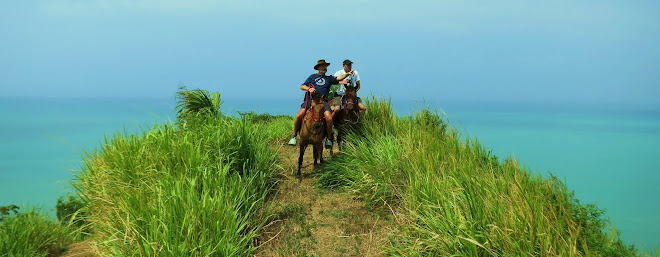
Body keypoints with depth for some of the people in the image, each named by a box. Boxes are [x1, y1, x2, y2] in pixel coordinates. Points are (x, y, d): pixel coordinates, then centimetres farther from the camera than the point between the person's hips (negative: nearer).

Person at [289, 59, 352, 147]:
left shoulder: (329, 78, 24)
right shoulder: (312, 76, 22)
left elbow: (338, 78, 7)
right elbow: (302, 86, 16)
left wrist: (347, 74, -10)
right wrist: (308, 89, -5)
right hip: (310, 99, 0)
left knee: (329, 118, -24)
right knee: (299, 115, -20)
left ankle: (329, 138, -4)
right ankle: (294, 136, -2)